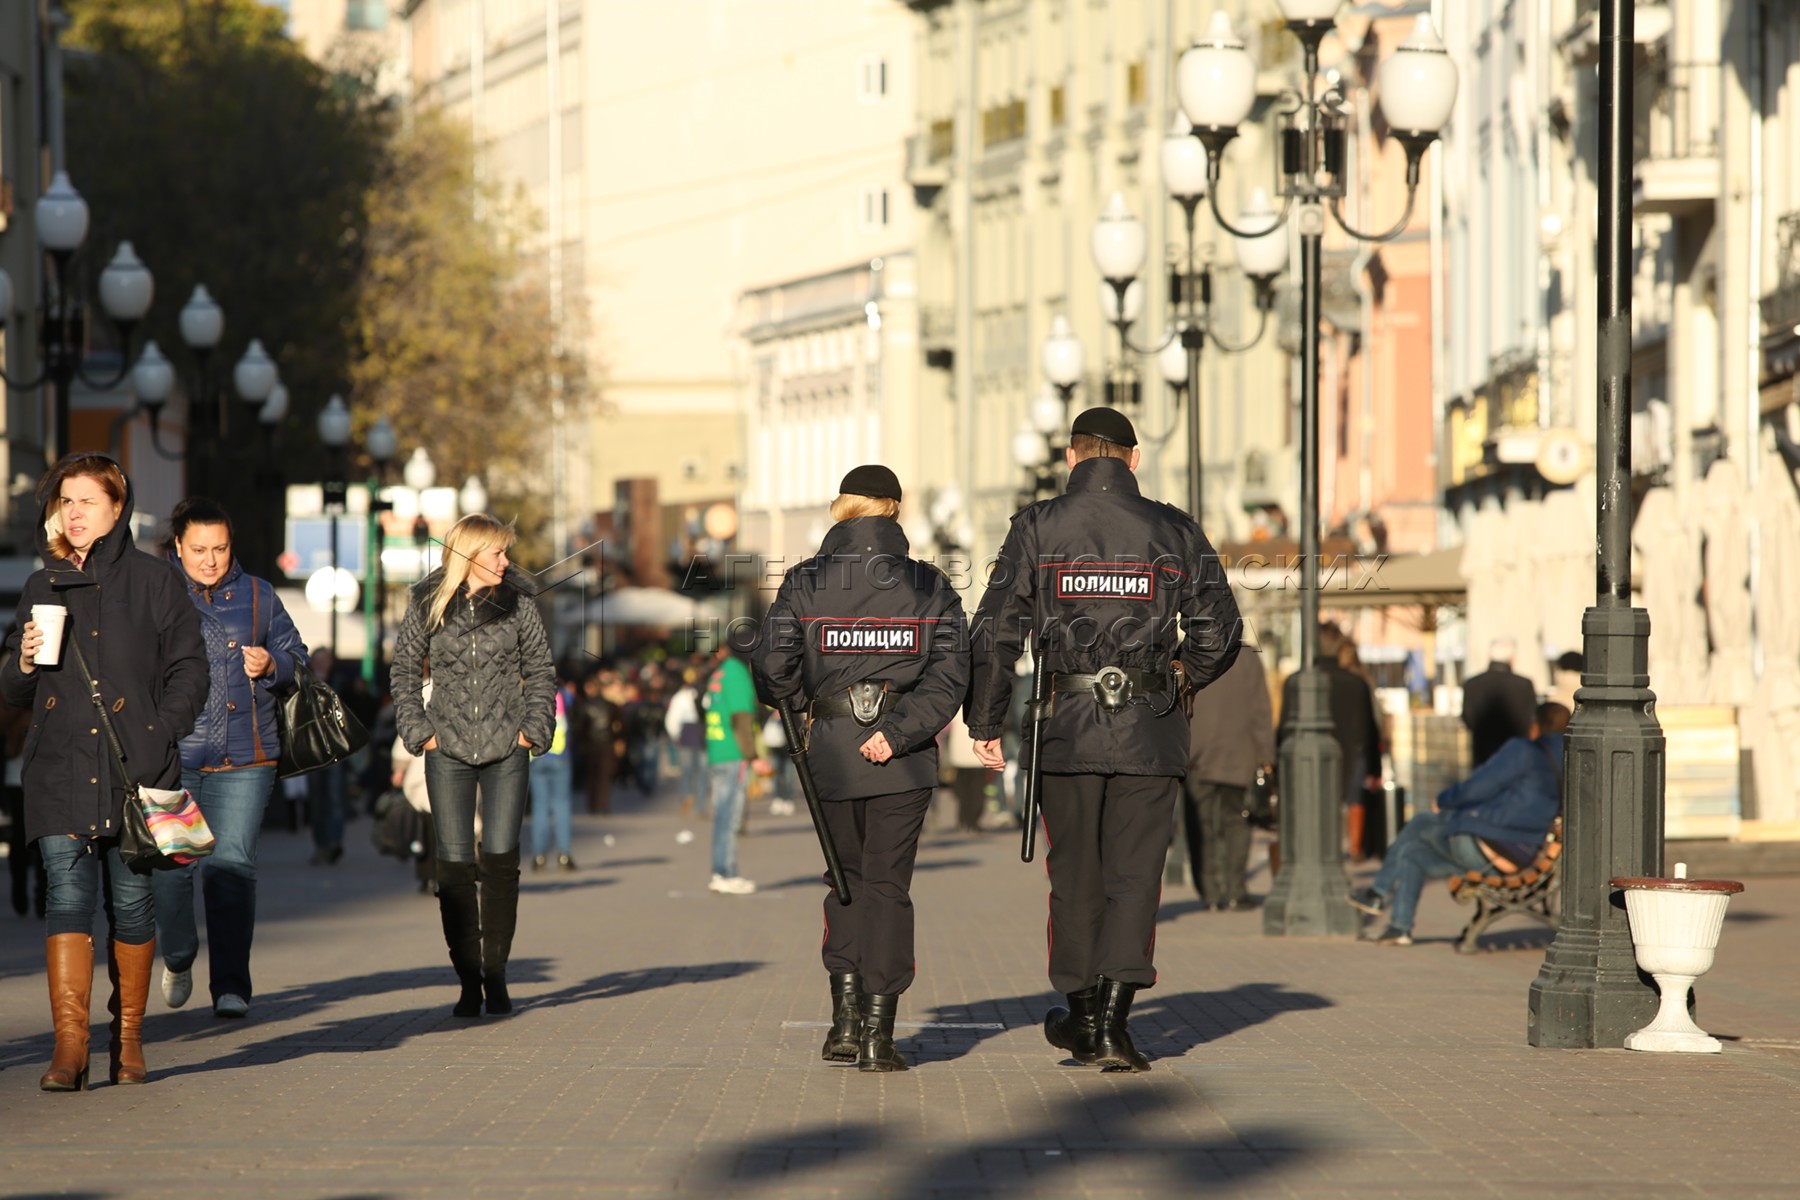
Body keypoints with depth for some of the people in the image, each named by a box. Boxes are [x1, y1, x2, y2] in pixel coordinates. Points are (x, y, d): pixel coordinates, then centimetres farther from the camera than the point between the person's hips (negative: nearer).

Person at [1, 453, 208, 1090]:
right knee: (68, 896, -10)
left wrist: (159, 737, -8)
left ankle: (129, 1038, 18)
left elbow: (189, 667, 3)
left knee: (131, 902, 4)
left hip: (136, 770, -2)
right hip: (60, 769, 2)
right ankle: (69, 1045, -16)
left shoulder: (151, 579, 4)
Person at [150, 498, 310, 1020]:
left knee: (233, 863, -8)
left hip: (244, 759, 1)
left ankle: (231, 985, -3)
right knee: (171, 864, -5)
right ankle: (177, 956, 24)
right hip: (171, 756, -1)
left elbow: (296, 655, 20)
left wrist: (272, 664, -1)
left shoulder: (257, 596, 12)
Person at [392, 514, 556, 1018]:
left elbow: (540, 672, 10)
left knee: (500, 861, -2)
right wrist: (419, 730, 0)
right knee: (455, 865, -1)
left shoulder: (518, 605, 3)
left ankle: (495, 976, 7)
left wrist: (533, 728, 0)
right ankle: (468, 981, 4)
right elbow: (404, 671, 9)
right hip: (448, 752, 0)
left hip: (506, 752, 0)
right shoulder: (427, 606, 1)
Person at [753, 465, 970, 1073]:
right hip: (906, 761, 0)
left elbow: (773, 674, -3)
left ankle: (845, 1012, 8)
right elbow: (949, 674, -11)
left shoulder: (805, 583, -2)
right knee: (888, 884, 6)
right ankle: (878, 1033, 2)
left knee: (847, 878, 18)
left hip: (831, 751, 1)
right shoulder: (930, 585, -1)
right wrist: (898, 731, -12)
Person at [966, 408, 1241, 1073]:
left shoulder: (1037, 529, 0)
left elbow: (996, 632, -3)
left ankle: (1082, 1019, 23)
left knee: (1075, 876, 13)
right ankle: (1113, 1023, -10)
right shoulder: (1174, 531, 2)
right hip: (1150, 730, 0)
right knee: (1134, 876, 2)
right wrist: (1184, 674, 24)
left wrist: (984, 722, 4)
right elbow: (1218, 633, 3)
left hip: (1066, 725, 0)